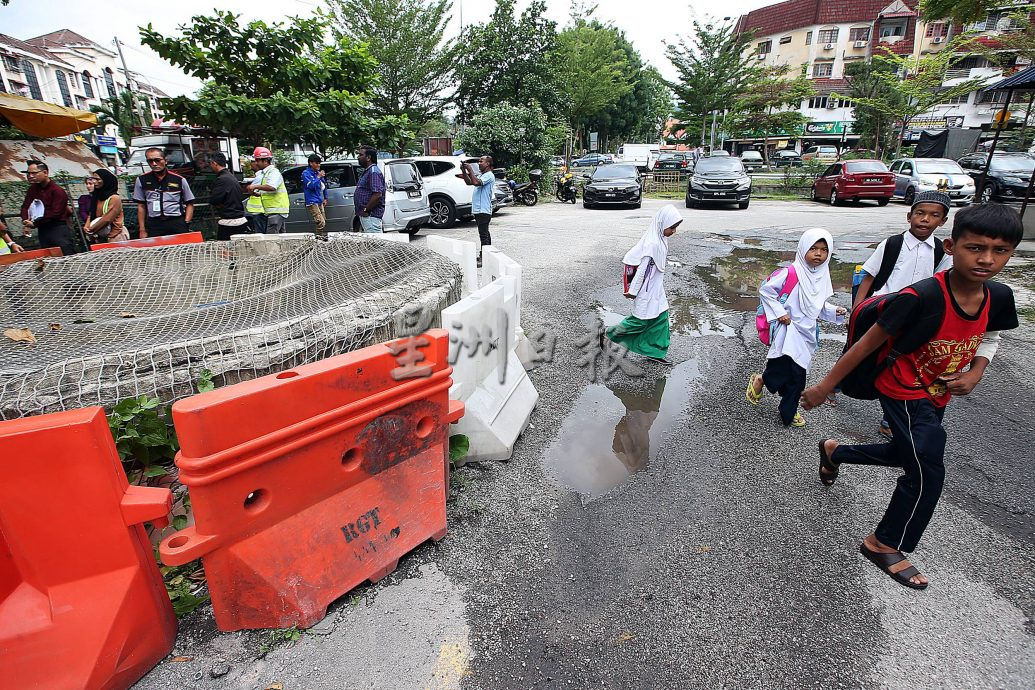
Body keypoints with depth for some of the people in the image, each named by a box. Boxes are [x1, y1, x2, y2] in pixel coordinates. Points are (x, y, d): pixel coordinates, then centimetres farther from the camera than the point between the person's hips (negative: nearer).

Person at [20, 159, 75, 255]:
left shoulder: (58, 191, -9)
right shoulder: (33, 188, 14)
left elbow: (55, 213, -15)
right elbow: (25, 206, 13)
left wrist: (34, 224, -12)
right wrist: (26, 221, -6)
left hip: (58, 229, -7)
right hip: (43, 230, 7)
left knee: (68, 256, -14)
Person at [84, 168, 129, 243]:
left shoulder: (114, 198, -10)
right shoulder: (96, 197, 13)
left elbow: (107, 219, -15)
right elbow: (91, 215, 14)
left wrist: (91, 229, -8)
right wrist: (86, 226, -4)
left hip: (116, 236, -6)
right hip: (101, 237, 6)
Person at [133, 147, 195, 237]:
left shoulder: (179, 180, 5)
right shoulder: (142, 180, 10)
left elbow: (189, 204, 9)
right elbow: (141, 206, 13)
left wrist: (186, 223, -3)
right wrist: (142, 230, 8)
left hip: (177, 223, -1)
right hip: (153, 225, 1)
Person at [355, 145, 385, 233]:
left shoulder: (373, 172, -15)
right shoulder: (367, 171, 19)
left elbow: (377, 195, -26)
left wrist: (365, 210, -19)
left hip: (371, 215, -11)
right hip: (366, 216, 11)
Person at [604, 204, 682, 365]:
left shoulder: (661, 239, 3)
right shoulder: (652, 244, -26)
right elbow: (641, 269, -22)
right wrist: (632, 291, -17)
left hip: (656, 288, 9)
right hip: (647, 290, -9)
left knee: (661, 317, 12)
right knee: (641, 320, 4)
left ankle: (654, 352, 24)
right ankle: (608, 334, 21)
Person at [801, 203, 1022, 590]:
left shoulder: (999, 298, -11)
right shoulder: (921, 298, -31)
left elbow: (981, 339, 10)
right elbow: (868, 344, -24)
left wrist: (975, 373, -10)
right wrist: (824, 387, -20)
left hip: (937, 395, 7)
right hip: (902, 393, -7)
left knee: (906, 455, 25)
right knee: (927, 471, -6)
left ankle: (834, 451, 50)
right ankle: (884, 545, 16)